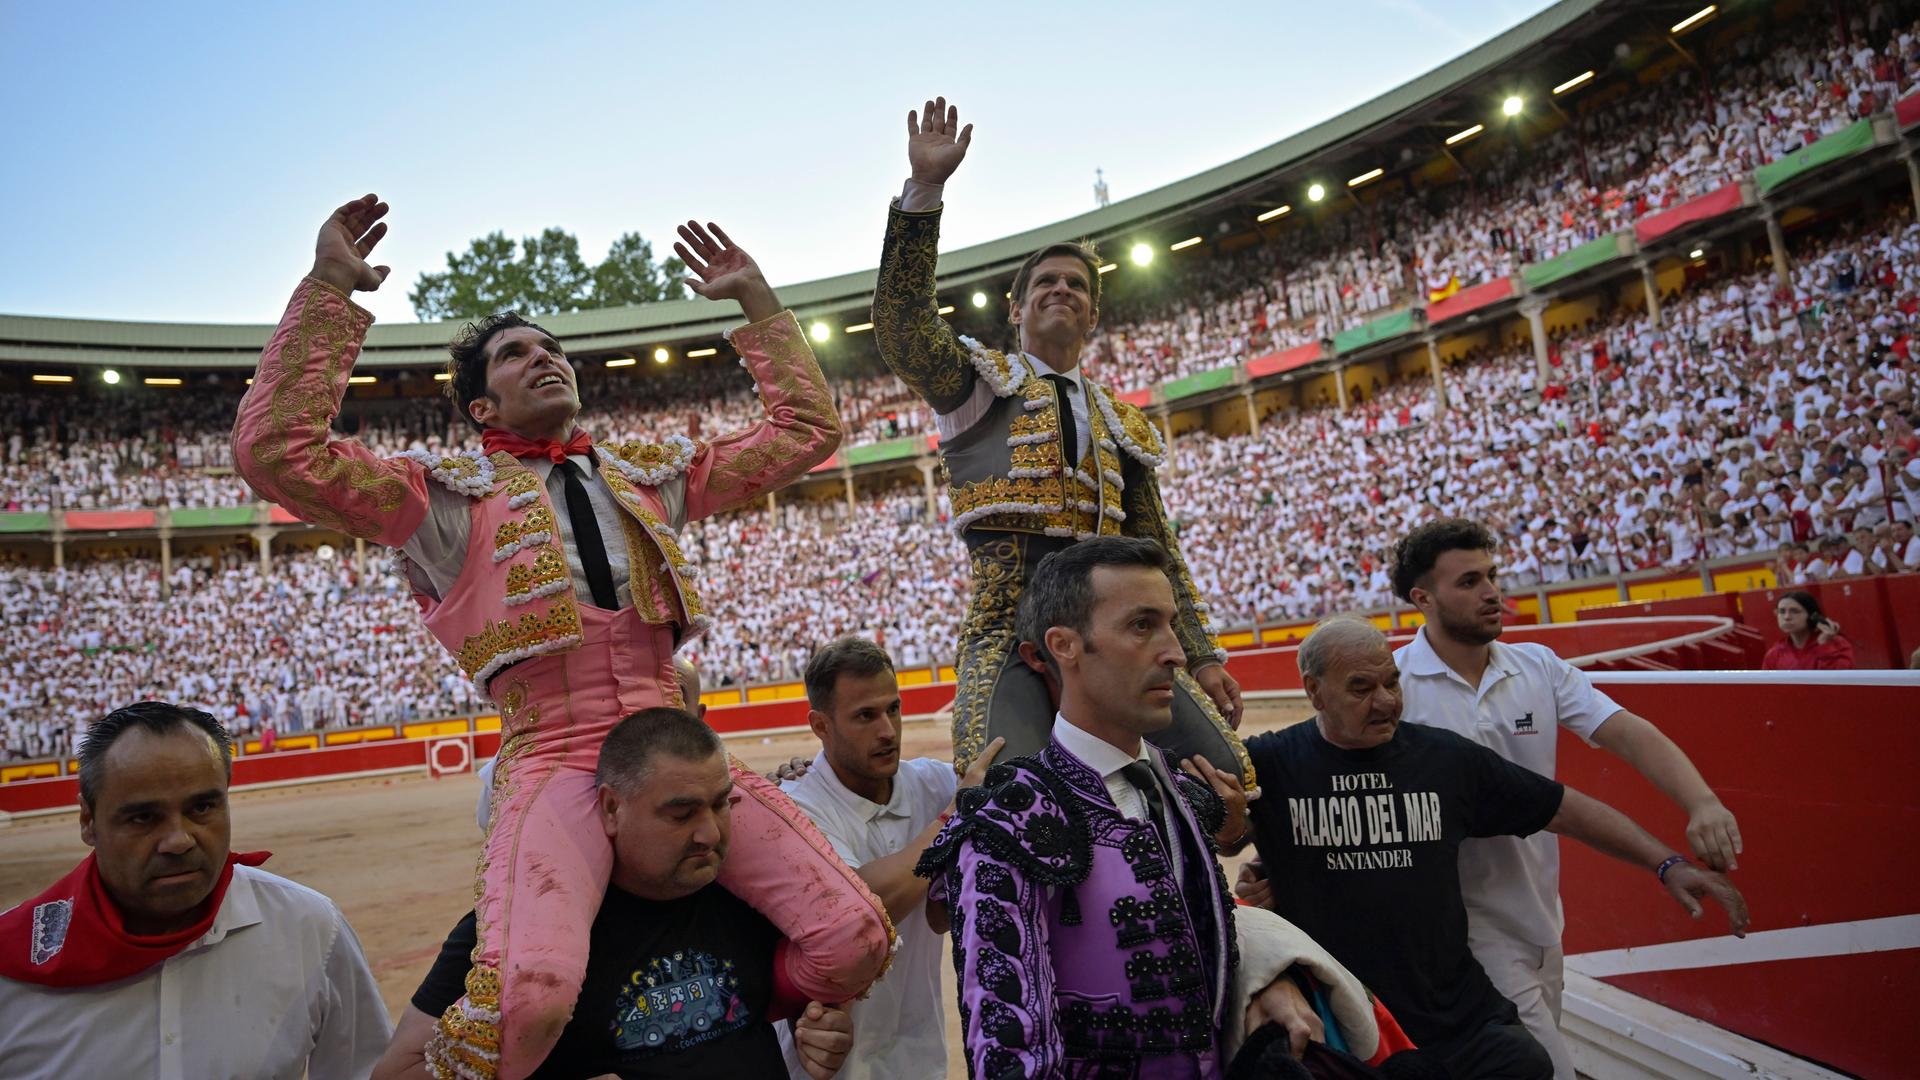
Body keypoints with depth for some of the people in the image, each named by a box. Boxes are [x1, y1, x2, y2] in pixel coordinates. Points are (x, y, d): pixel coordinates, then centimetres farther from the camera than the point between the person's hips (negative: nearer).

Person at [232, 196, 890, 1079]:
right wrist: (330, 288, -4)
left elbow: (806, 429, 22)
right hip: (554, 764, -3)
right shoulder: (452, 495, 8)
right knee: (525, 1001, -32)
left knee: (855, 944, -12)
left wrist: (756, 299, 19)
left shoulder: (651, 473, 19)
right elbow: (276, 451, -5)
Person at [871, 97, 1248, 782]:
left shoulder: (1124, 427, 25)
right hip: (1010, 624, -4)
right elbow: (901, 323, -5)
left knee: (1225, 776, -10)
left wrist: (1202, 655, 14)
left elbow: (1156, 550, 22)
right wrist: (925, 186, -10)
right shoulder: (977, 383, 15)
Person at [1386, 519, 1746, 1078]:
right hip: (1469, 923, -6)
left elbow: (1626, 732, -8)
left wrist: (1701, 802, -25)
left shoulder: (1539, 667, 1)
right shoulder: (1391, 683, -16)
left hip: (1542, 918, 6)